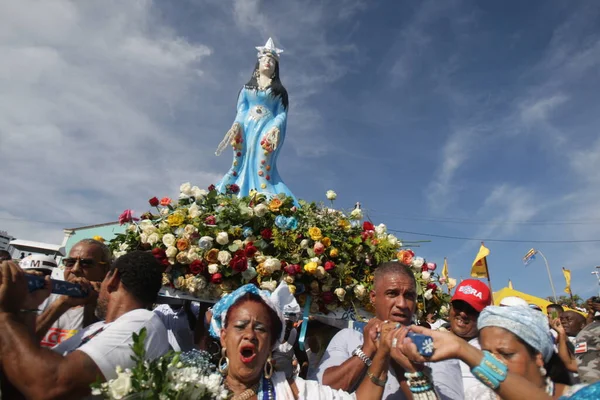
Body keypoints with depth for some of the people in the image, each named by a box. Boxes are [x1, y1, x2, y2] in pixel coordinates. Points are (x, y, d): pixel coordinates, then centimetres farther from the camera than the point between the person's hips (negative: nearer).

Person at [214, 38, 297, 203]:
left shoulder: (279, 90, 16)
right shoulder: (247, 88, 22)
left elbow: (282, 113, 5)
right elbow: (241, 111, 13)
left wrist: (275, 129, -15)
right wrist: (236, 125, -7)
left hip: (267, 129, -2)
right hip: (247, 128, 2)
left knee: (262, 168, -17)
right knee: (240, 165, -8)